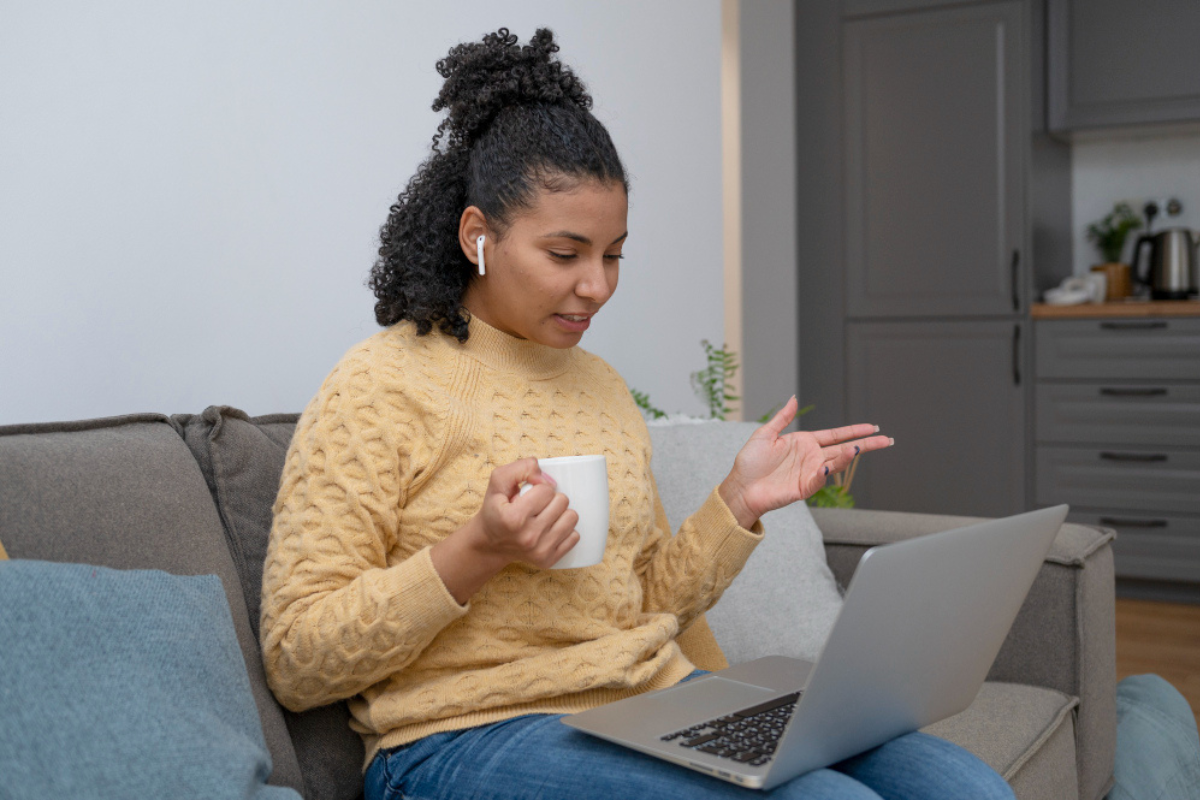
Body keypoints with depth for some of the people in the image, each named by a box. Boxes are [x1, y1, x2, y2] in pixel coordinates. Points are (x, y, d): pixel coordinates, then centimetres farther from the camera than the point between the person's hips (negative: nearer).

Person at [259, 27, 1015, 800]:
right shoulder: (381, 387, -6)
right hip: (476, 735, -7)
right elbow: (296, 663, -9)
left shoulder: (601, 384, 16)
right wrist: (478, 553, -20)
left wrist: (740, 502, 4)